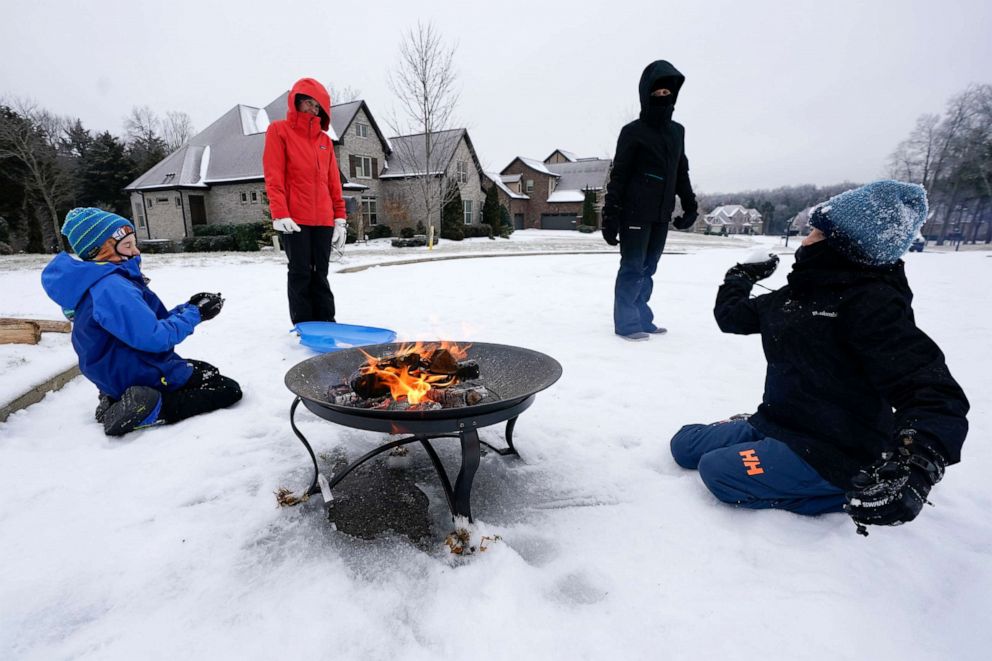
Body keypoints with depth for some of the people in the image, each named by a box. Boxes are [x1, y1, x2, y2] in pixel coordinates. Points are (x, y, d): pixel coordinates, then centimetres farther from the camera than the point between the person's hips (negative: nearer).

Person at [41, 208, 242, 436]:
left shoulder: (98, 283, 10)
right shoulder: (112, 288, -25)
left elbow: (146, 323, 13)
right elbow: (154, 338, -31)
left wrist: (187, 308, 0)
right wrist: (194, 314, -18)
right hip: (144, 380, -10)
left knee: (209, 372, 29)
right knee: (229, 390, -9)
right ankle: (147, 413, -15)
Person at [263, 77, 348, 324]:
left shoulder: (325, 140, 18)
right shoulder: (279, 131, 5)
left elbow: (334, 182, 16)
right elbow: (273, 176, -4)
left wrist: (340, 216, 9)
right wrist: (280, 213, -15)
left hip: (323, 219, 5)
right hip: (295, 218, -4)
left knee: (320, 274, 8)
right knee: (300, 273, -2)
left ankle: (326, 323, 13)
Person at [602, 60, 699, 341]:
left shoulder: (677, 131, 16)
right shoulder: (633, 131, -4)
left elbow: (681, 172, 23)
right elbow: (618, 176, -8)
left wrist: (690, 205, 19)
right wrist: (610, 215, -13)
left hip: (662, 214, 6)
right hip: (635, 213, -6)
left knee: (647, 268, 9)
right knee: (633, 268, -5)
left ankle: (641, 319, 17)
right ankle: (627, 323, 3)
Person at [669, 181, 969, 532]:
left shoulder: (873, 302, -19)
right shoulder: (798, 293, 6)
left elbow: (937, 396, -28)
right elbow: (731, 316, 21)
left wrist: (916, 468, -43)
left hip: (833, 452, -8)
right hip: (776, 424, 9)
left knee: (717, 469, -22)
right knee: (685, 443, 5)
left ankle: (843, 493, -5)